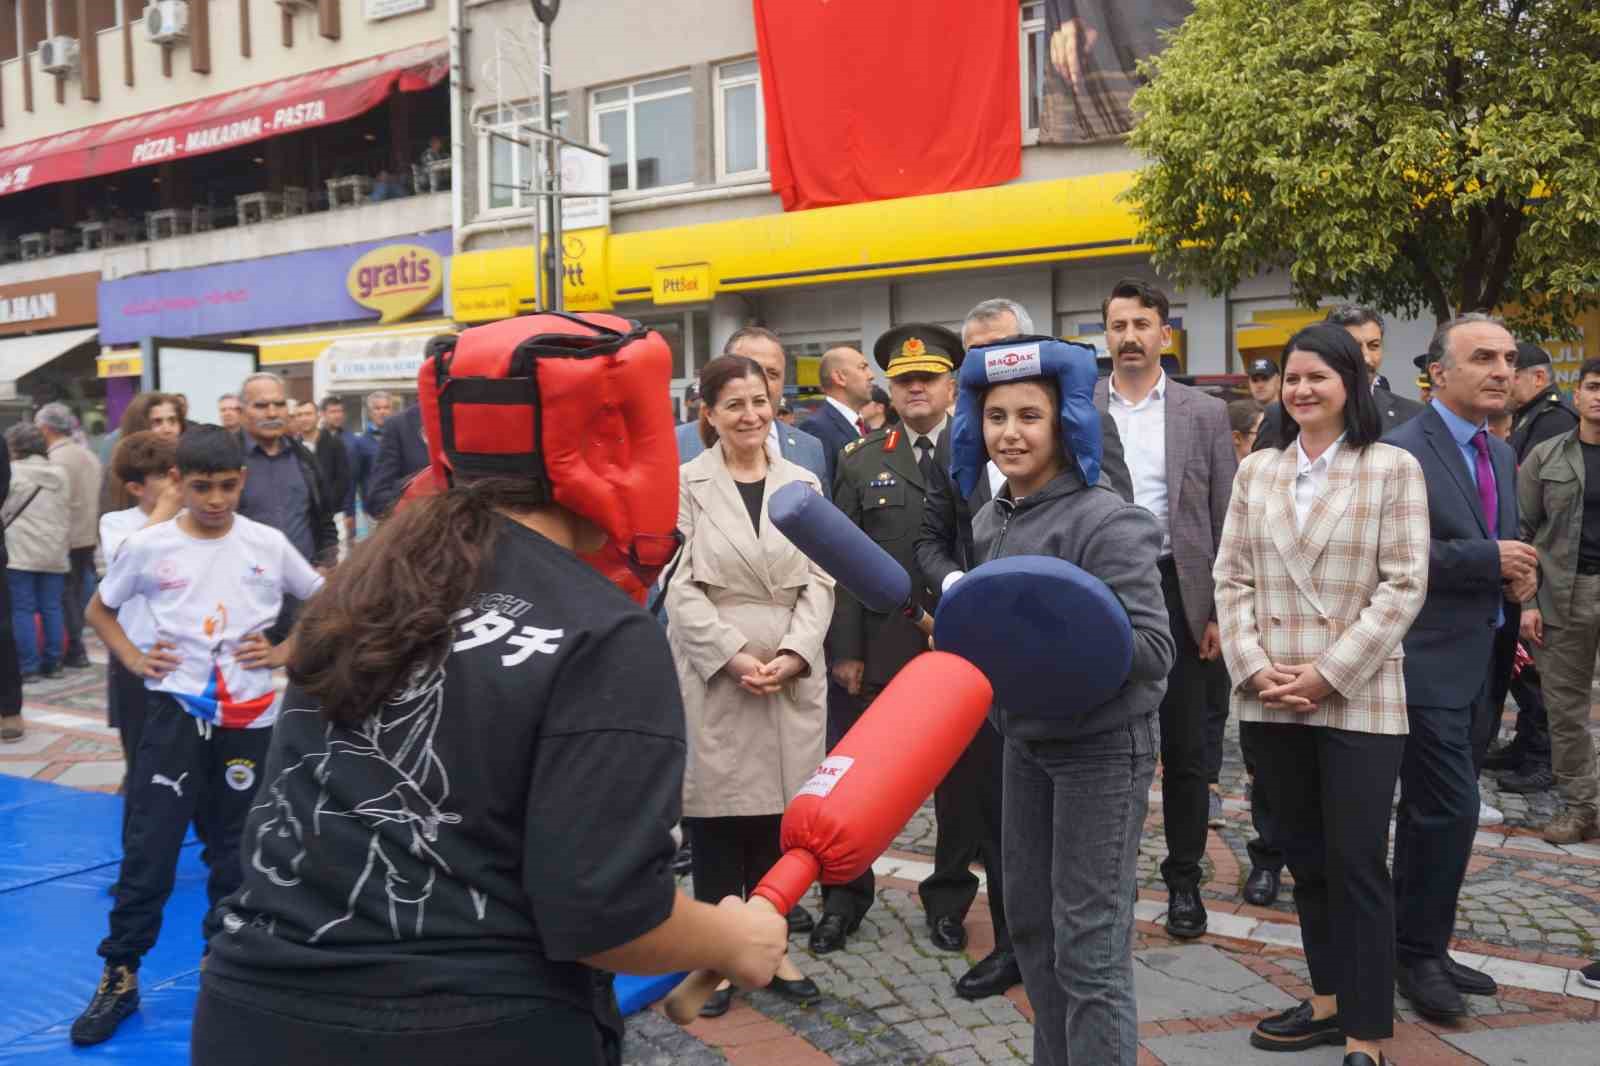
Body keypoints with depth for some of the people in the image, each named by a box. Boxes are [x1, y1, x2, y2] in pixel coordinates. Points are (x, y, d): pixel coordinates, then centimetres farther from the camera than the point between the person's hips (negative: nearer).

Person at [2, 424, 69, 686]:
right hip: (55, 553, 5)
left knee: (22, 610, 0)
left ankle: (28, 667, -1)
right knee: (51, 608, 9)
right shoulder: (60, 474, 11)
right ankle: (53, 663, 12)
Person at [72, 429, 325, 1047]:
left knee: (235, 849, 11)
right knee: (149, 848, -1)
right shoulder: (148, 547, -4)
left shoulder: (268, 544, -3)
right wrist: (134, 659, -2)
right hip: (176, 710, -1)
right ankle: (120, 975, 16)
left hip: (248, 715, 1)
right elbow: (99, 610, 12)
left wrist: (286, 653, -1)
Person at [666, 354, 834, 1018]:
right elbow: (680, 587, -6)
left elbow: (819, 581, 5)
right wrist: (734, 655, -14)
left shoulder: (802, 483, 10)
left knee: (779, 817, 7)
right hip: (713, 674, -2)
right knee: (715, 816, 3)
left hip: (792, 677, 3)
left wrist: (793, 653, -9)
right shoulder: (685, 485, -1)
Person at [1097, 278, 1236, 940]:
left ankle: (1183, 878, 23)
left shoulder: (1205, 414, 3)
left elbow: (1224, 522, 2)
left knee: (1183, 748, 7)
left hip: (1175, 591, 0)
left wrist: (1220, 612, -4)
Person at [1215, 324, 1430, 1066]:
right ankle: (1328, 1000, 29)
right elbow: (1231, 577, 7)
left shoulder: (1392, 469, -2)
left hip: (1358, 700, -4)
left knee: (1356, 864, -1)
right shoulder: (1256, 471, 10)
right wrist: (1253, 667, -6)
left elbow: (1404, 585, -7)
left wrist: (1330, 673, -14)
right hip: (1268, 700, 4)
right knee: (1304, 858, 14)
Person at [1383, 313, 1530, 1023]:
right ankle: (1418, 953, 11)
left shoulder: (1500, 456, 15)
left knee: (1431, 813, 16)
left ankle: (1417, 947, 28)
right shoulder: (1401, 451, -13)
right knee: (1451, 810, -7)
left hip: (1477, 664, 9)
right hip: (1426, 665, -8)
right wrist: (1491, 560, -19)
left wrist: (1519, 574, 0)